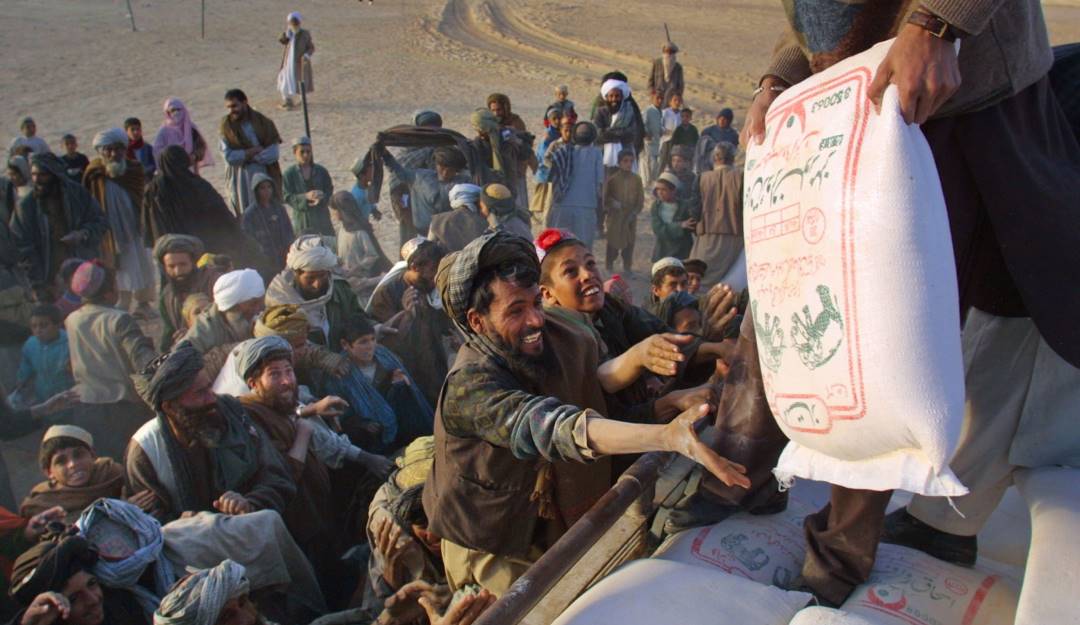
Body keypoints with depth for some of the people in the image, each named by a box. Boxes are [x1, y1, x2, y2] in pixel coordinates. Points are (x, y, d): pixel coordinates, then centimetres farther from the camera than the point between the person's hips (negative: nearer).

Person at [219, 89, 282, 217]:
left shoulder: (263, 122, -2)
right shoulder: (226, 126, -2)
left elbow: (273, 154, -9)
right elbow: (229, 156, -9)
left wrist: (245, 156, -13)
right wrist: (254, 151, -14)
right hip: (240, 181, 0)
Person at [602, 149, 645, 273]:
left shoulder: (637, 179, 4)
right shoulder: (612, 179, -4)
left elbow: (640, 198, 6)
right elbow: (605, 196, 0)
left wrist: (635, 212, -5)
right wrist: (612, 203, -17)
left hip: (631, 217, 3)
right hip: (614, 216, -3)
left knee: (630, 242, 7)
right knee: (613, 241, 1)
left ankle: (627, 266, 20)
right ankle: (609, 266, 13)